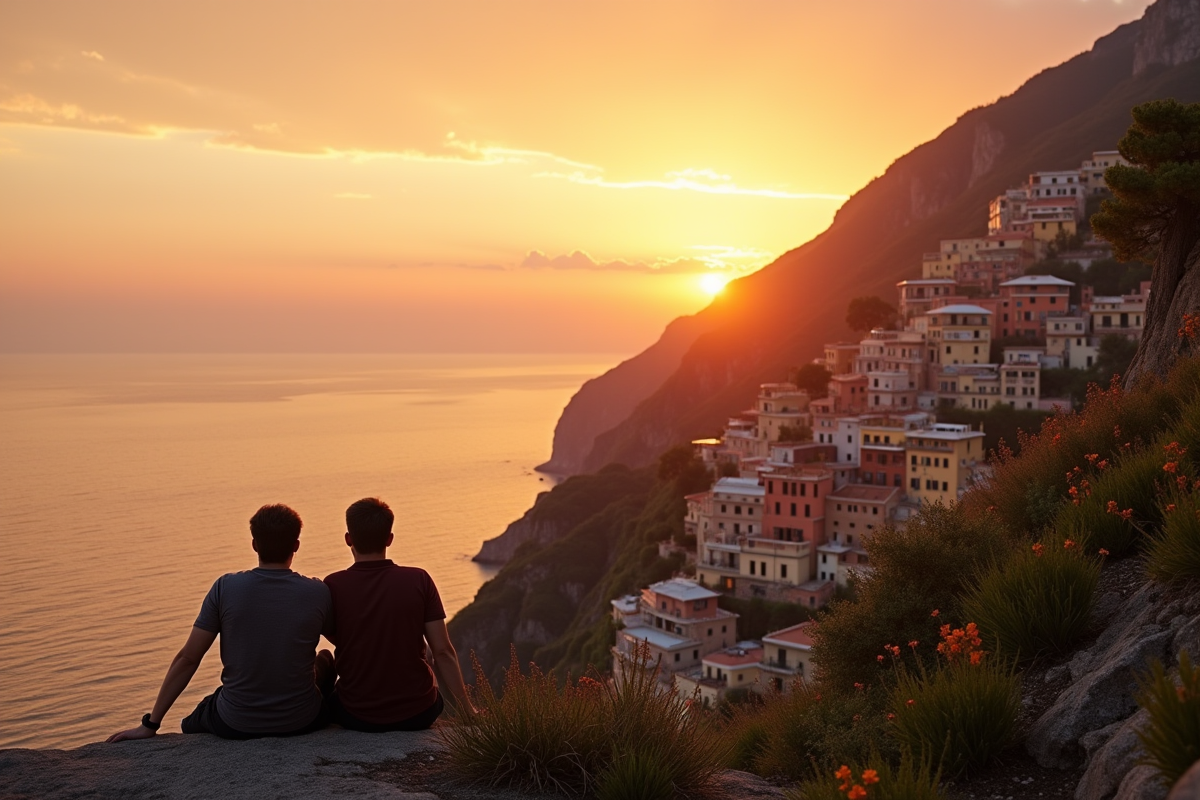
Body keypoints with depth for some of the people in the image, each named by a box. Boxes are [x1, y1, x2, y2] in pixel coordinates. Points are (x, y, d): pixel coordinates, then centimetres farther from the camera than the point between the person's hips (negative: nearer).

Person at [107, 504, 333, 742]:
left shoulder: (225, 588, -10)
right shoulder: (317, 593, -9)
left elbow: (187, 659, -6)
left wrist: (150, 725, 1)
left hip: (235, 726, 1)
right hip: (301, 722, 0)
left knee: (192, 725, 36)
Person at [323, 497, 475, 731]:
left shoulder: (333, 587, -11)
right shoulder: (419, 581, -11)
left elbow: (336, 639, 7)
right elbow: (443, 652, -11)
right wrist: (467, 711, -4)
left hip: (358, 718, 0)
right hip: (416, 715, 1)